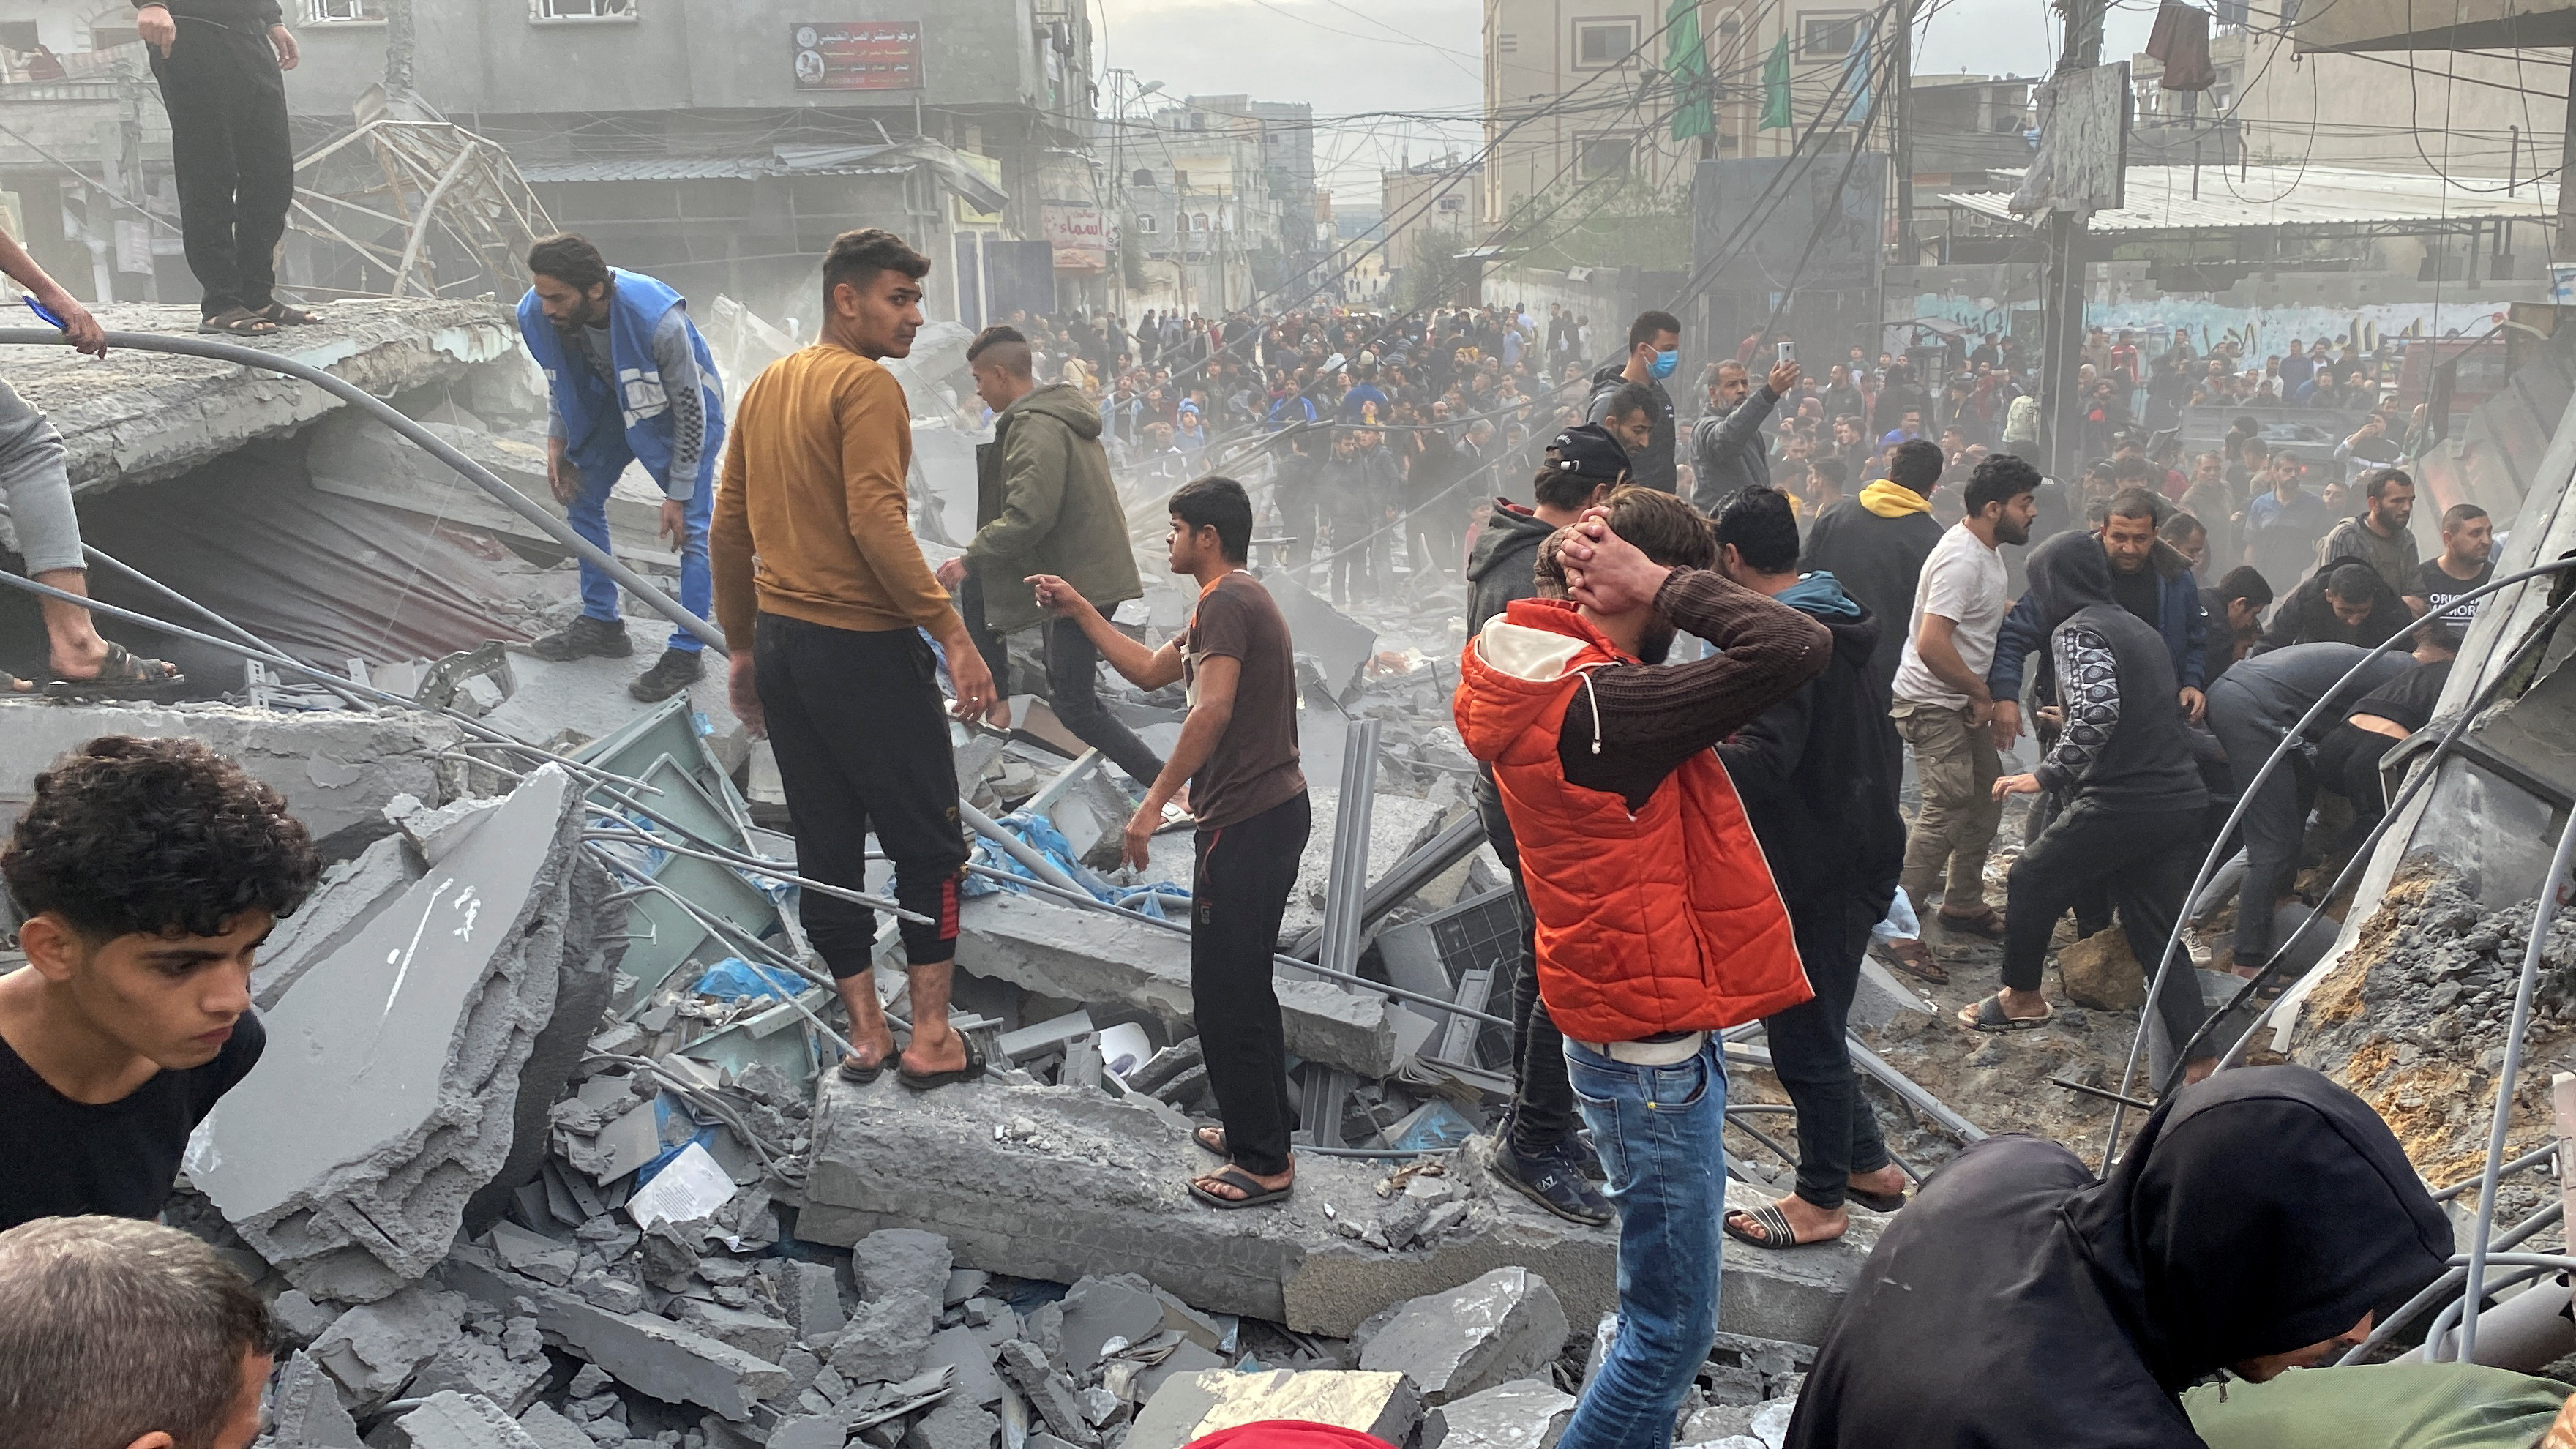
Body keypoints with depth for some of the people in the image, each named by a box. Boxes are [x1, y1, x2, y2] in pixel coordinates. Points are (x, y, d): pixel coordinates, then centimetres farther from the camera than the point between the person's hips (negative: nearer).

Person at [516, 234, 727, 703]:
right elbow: (558, 375, 1)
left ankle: (686, 654, -3)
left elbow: (690, 411, -27)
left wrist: (678, 494, -22)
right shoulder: (538, 312, -24)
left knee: (692, 528, -11)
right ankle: (600, 623, 26)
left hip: (684, 410, -6)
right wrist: (557, 440, -7)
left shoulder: (658, 322, -40)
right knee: (580, 498, 12)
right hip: (614, 404, 6)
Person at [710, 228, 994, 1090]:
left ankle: (865, 1031, 22)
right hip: (863, 646, -8)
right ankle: (931, 1039, 8)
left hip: (779, 642, 8)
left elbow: (727, 532, 16)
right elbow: (877, 523, -24)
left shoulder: (766, 386, 13)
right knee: (928, 841, 4)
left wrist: (743, 648, 22)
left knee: (826, 847, 13)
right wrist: (952, 636, -24)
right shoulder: (867, 386, -12)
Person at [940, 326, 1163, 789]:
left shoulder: (1036, 427, -18)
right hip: (1091, 567, 10)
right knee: (973, 588, 17)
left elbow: (1028, 516, -28)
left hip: (1082, 578, -10)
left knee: (1074, 705, -4)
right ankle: (996, 702, 21)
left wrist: (969, 557, -17)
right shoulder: (1064, 412, 15)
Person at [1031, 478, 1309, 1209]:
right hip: (1276, 810, 11)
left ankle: (1263, 1164, 5)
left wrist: (1155, 801, -26)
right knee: (1245, 984, 20)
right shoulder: (1238, 600, 19)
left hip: (1244, 821, -11)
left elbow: (1213, 709, -27)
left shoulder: (1225, 601, -15)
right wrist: (1079, 609, 23)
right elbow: (1151, 671, 25)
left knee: (1224, 992, -3)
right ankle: (1260, 1128, 31)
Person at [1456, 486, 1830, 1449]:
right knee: (1672, 1328, 4)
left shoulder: (1546, 680, 2)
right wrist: (1655, 582, -21)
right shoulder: (1599, 705, -28)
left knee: (1663, 1307, 25)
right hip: (1652, 1053, -10)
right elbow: (1798, 648, -32)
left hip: (1632, 1032, 10)